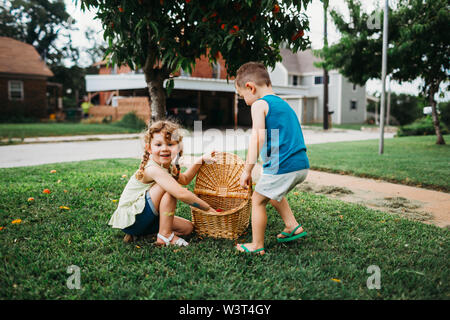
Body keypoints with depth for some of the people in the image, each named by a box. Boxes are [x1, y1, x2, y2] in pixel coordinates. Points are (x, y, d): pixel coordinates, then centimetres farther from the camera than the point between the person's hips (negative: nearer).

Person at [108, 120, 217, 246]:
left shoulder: (168, 166, 2)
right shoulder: (153, 169, -27)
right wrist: (208, 208, -26)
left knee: (188, 227, 6)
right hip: (130, 220, -10)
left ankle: (137, 234, 8)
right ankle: (165, 235, -17)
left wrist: (201, 159, 15)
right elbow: (181, 194, -35)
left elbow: (184, 179, 23)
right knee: (169, 187, -25)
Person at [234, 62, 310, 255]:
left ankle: (257, 246, 16)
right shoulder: (284, 104, 21)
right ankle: (293, 227, 34)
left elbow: (257, 138, -15)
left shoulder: (259, 104, -5)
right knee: (273, 193, 31)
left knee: (257, 200, 8)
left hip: (282, 166, -9)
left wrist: (247, 170, -13)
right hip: (302, 164, 9)